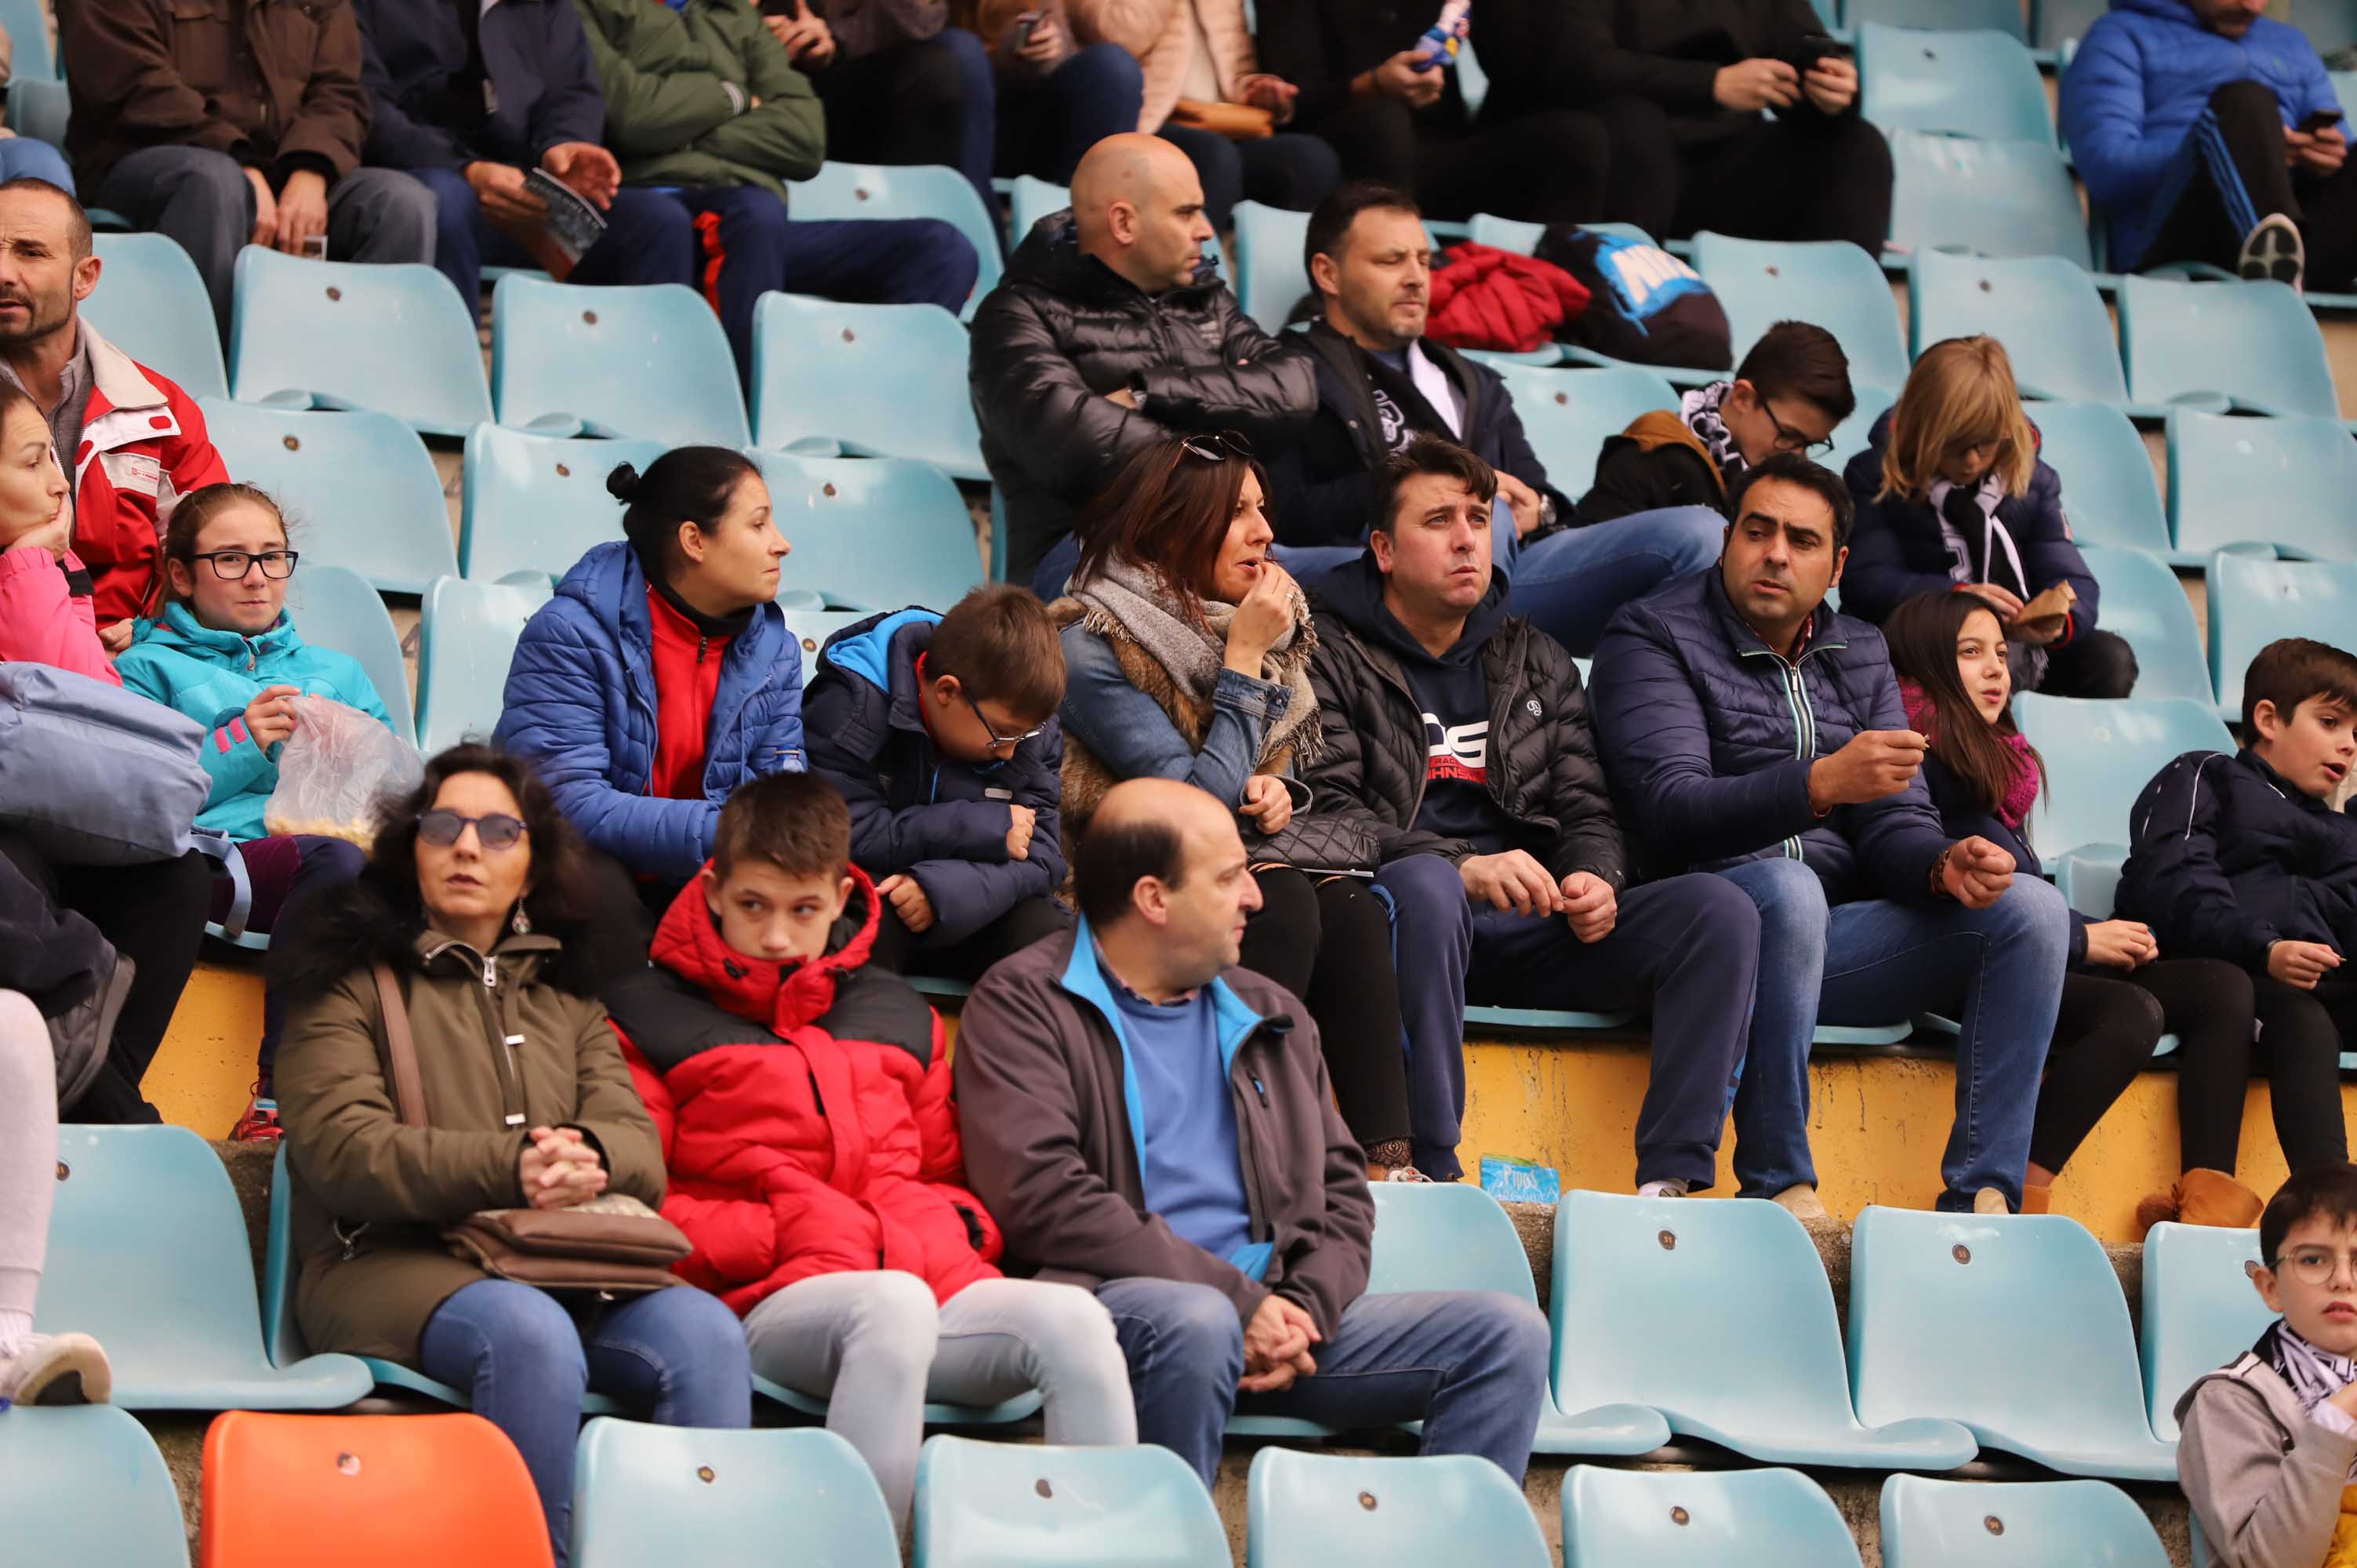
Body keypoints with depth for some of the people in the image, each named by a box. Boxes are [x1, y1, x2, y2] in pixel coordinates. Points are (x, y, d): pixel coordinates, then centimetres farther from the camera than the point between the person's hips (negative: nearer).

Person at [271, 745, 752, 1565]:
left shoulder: (567, 994, 26)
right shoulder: (354, 976, 11)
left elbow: (639, 1147, 13)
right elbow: (340, 1146, -5)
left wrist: (590, 1159, -14)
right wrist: (508, 1166, -18)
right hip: (387, 1261, -4)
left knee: (704, 1332, -28)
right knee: (530, 1334, -38)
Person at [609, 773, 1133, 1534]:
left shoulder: (899, 1018, 26)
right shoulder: (651, 1019, 12)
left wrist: (956, 1229, 8)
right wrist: (778, 1235, -7)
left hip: (932, 1278, 4)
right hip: (772, 1301, -4)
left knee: (1074, 1320, -27)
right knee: (896, 1303, -40)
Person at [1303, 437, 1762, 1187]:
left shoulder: (1536, 661, 24)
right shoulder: (1333, 657, 6)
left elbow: (1586, 809, 20)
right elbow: (1329, 813, -8)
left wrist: (1595, 879, -6)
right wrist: (1463, 868, -24)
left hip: (1529, 929, 5)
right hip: (1407, 922, -5)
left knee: (1719, 909, -17)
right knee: (1423, 886, -42)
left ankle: (1672, 1180, -27)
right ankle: (1432, 1173, -39)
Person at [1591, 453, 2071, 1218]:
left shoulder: (1860, 656, 18)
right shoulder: (1652, 636, -2)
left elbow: (1894, 825, 11)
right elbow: (1670, 814, -17)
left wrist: (1944, 864, -15)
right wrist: (1821, 784, -32)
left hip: (1825, 938, 6)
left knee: (2031, 909, -12)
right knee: (1785, 887, -39)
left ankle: (1982, 1198, -21)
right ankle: (1780, 1187, -32)